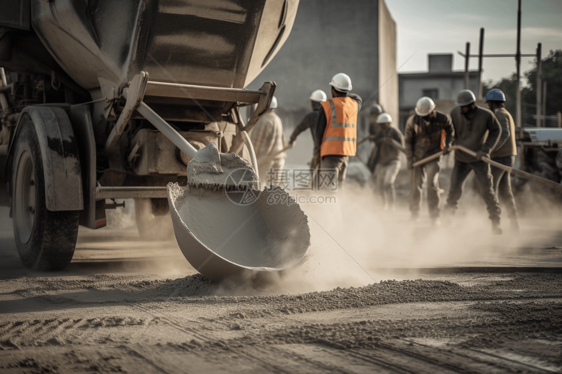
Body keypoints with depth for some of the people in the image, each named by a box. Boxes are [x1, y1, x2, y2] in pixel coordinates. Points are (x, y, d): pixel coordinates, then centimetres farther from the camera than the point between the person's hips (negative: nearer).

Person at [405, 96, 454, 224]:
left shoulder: (442, 119, -11)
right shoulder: (412, 121, -11)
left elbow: (450, 130, 11)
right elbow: (408, 140, 0)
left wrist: (448, 144, -3)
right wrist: (409, 158, -3)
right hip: (417, 157, 1)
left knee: (432, 184, -14)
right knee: (415, 186, 6)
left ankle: (434, 216, -5)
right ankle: (414, 214, 23)